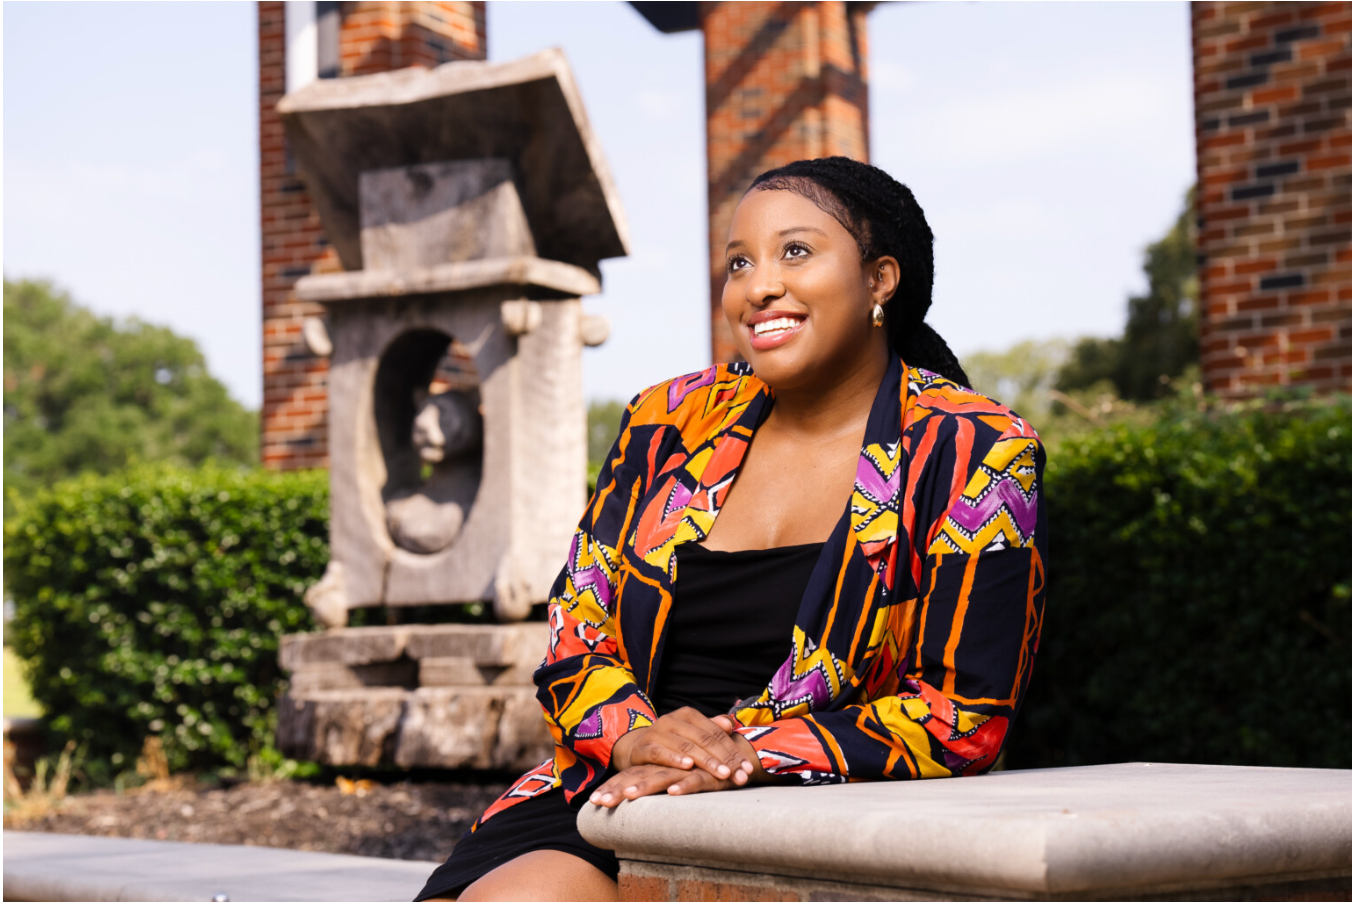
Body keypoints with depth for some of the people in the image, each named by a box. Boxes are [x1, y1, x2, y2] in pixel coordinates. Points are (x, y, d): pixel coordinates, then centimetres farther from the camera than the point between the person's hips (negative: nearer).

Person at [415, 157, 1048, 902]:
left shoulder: (975, 455, -1)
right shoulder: (668, 425, 13)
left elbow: (963, 715, -7)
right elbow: (573, 631, 12)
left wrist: (748, 760, -17)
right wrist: (632, 735, -11)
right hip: (614, 796, 5)